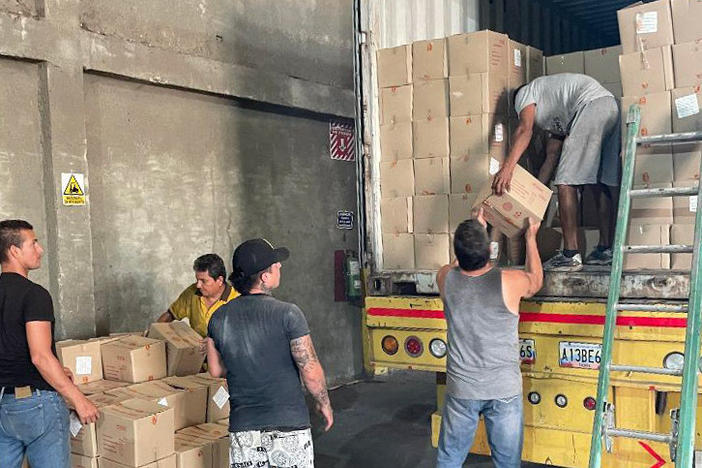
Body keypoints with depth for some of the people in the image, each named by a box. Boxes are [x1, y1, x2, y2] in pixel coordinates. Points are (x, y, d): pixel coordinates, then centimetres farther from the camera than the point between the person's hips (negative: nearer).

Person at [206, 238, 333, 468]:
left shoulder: (219, 318, 0)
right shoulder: (287, 314, -15)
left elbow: (216, 370, 11)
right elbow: (311, 372, -13)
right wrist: (324, 404, 5)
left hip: (242, 429, 4)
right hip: (289, 426, -4)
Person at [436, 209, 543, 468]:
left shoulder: (445, 279, -11)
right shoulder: (510, 282, -18)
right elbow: (536, 281, 7)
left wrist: (476, 228, 25)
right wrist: (531, 238, 19)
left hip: (461, 389, 2)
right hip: (504, 390, -2)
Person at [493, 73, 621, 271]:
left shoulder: (524, 93, 16)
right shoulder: (553, 115, 38)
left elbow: (525, 130, -6)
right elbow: (552, 156, 31)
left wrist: (507, 167, -18)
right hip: (611, 106, 10)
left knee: (566, 182, -8)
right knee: (602, 183, 13)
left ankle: (571, 255, -9)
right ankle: (606, 249, 16)